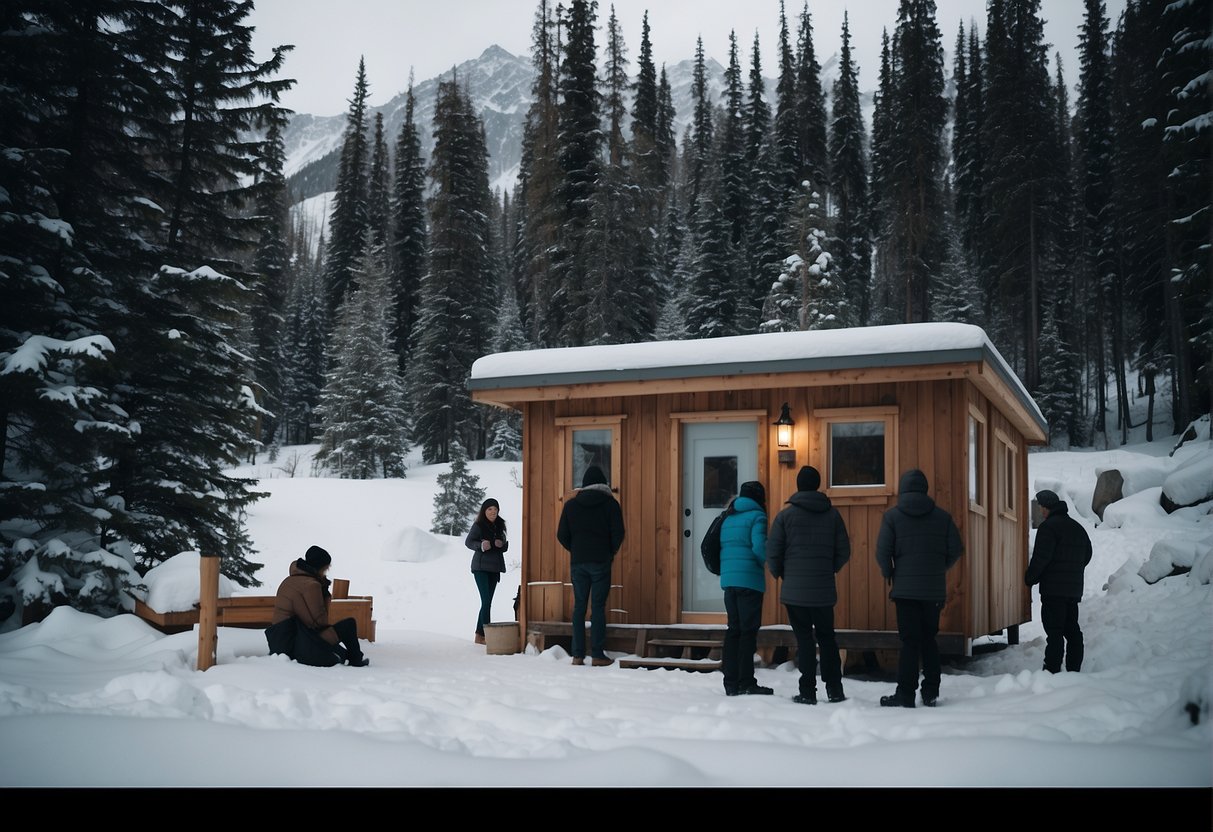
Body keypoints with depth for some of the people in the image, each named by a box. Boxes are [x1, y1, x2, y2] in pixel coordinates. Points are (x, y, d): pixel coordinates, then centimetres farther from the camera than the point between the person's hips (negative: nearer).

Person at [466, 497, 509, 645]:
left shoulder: (499, 526, 10)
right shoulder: (478, 525, -7)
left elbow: (505, 545, 17)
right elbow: (468, 542, -4)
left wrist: (502, 544, -6)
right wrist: (480, 546, -22)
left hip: (494, 568, 6)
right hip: (481, 567, -6)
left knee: (487, 602, 8)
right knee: (486, 601, -13)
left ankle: (479, 635, 15)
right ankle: (485, 635, -13)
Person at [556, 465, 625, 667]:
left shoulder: (571, 504, 6)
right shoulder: (610, 503, -2)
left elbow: (562, 535, 4)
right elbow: (618, 533, -6)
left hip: (577, 562, 3)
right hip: (601, 562, -2)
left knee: (579, 606, 7)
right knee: (598, 607, -2)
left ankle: (577, 655, 5)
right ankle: (597, 655, -5)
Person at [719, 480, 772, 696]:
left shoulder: (728, 519, 16)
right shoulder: (756, 516, -5)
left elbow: (720, 548, 12)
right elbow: (759, 547, -15)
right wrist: (763, 563, 3)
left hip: (728, 580, 6)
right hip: (749, 580, -6)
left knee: (733, 630, 11)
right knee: (748, 631, -2)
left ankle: (731, 682, 12)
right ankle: (746, 683, -2)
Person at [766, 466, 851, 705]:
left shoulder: (786, 514, -4)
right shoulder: (832, 514, 3)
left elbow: (773, 552, -6)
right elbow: (844, 551, 5)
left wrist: (780, 574, 12)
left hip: (794, 589, -2)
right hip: (824, 589, 2)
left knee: (804, 639, 2)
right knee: (827, 637, 14)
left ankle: (807, 692, 1)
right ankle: (834, 689, 15)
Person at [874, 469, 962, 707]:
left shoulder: (892, 516, -4)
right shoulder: (942, 516, 4)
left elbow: (882, 551, -10)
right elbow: (956, 549, 3)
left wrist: (888, 574, 8)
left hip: (905, 588, -3)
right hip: (934, 590, 3)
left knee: (910, 641, -1)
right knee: (929, 639, 14)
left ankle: (905, 694, -2)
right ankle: (930, 692, 15)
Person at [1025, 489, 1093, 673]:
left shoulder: (1048, 527, -12)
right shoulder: (1077, 527, 16)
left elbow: (1041, 558, -17)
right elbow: (1087, 555, 22)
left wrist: (1030, 578, -4)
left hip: (1053, 589, -8)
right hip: (1075, 589, 8)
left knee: (1054, 632, -10)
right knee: (1072, 630, 12)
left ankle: (1052, 671, -13)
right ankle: (1074, 670, 15)